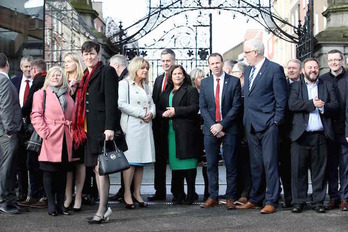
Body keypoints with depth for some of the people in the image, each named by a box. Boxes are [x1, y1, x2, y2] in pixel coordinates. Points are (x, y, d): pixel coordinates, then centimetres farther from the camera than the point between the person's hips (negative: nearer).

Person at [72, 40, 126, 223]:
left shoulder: (107, 71, -5)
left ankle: (102, 211, -5)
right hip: (90, 128, 8)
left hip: (102, 126, -8)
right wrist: (81, 127, 13)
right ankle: (104, 208, 18)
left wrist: (109, 127, -21)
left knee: (100, 167, -9)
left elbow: (111, 101, -13)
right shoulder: (86, 76, 19)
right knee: (96, 168, 10)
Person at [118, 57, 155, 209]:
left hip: (145, 126, 7)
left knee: (141, 160, 6)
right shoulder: (124, 84, -1)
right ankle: (127, 194, -3)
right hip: (131, 126, -7)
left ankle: (137, 193, 11)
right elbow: (121, 104, -12)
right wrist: (142, 113, -12)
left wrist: (151, 113, -3)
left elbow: (152, 104, 21)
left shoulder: (146, 87, 22)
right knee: (130, 160, -9)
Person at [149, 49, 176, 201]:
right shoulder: (158, 79, 18)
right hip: (159, 124, 6)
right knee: (159, 159, 9)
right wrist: (154, 116, 6)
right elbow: (154, 102, 17)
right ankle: (160, 191, 16)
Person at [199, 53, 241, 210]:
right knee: (211, 165, 5)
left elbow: (236, 106, -5)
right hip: (210, 129, 3)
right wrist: (213, 126, -7)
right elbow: (202, 107, 6)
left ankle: (230, 197, 9)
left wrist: (221, 125, -11)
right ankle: (213, 197, 12)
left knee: (231, 164, 2)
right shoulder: (204, 83, 10)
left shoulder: (234, 81, 0)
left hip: (229, 128, -2)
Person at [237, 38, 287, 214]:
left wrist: (276, 121, -11)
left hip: (268, 124, -7)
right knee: (255, 165, 12)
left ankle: (271, 201, 2)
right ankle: (255, 199, 20)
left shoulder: (274, 69, -6)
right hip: (251, 125, 7)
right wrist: (246, 120, 12)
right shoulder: (248, 70, 16)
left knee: (270, 163, -3)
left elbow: (281, 98, -8)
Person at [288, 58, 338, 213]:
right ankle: (298, 202, 9)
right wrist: (312, 103, -13)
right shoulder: (296, 86, 9)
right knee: (298, 170, -1)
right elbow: (292, 105, -7)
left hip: (320, 135, 2)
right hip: (301, 135, -1)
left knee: (319, 170, 5)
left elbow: (335, 105, 5)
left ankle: (318, 201, 14)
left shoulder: (327, 86, 16)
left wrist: (323, 106, -13)